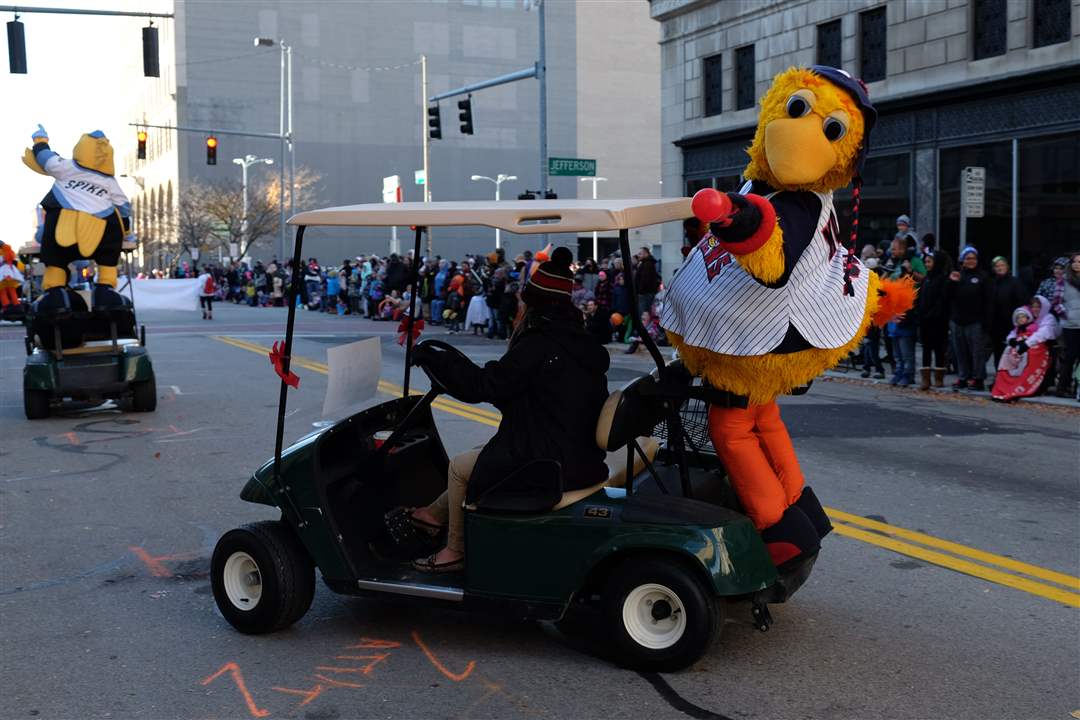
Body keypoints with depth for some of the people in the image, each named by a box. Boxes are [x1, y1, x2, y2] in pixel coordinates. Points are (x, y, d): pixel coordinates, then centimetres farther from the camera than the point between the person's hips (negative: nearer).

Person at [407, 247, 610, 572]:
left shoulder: (539, 346, -21)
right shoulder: (583, 343, 7)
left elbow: (482, 385, -18)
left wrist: (429, 357, -7)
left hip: (551, 466, -9)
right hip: (582, 457, 9)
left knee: (460, 467, 10)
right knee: (480, 457, 25)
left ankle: (456, 552, 23)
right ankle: (436, 513, 36)